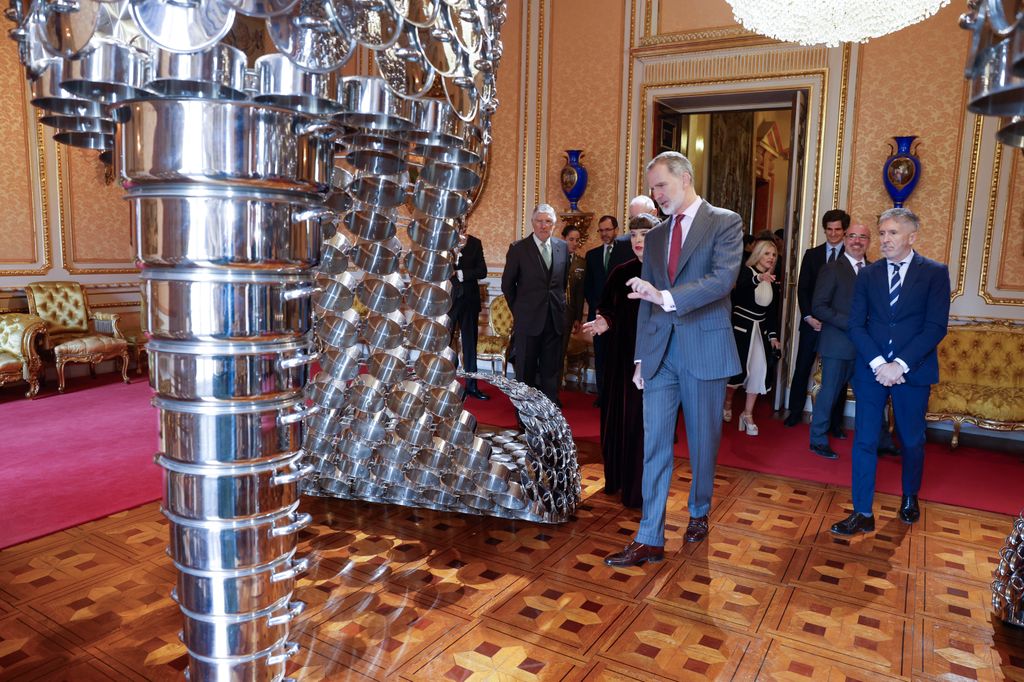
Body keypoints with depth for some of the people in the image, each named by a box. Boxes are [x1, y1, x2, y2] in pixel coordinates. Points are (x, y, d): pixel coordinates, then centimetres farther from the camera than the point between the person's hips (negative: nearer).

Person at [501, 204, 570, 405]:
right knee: (526, 370, 7)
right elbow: (507, 284, 3)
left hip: (555, 318, 3)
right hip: (528, 319, -3)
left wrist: (558, 302, 13)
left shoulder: (562, 247, 6)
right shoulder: (518, 249, -4)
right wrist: (518, 310, 6)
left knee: (551, 369, 8)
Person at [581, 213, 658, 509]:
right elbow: (608, 309, 9)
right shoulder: (621, 273, 6)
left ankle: (640, 489, 16)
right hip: (623, 358, 4)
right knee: (618, 417, 12)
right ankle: (617, 478, 29)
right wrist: (605, 321, -12)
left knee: (645, 421, 2)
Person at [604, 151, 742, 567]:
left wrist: (667, 296, -27)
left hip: (705, 349, -4)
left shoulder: (725, 223, -1)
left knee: (703, 442, 10)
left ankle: (699, 513, 34)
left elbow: (723, 278, -18)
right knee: (654, 446, 1)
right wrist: (641, 357, 11)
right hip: (660, 353, 4)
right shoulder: (655, 236, 15)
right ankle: (650, 540, 6)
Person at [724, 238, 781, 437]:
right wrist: (759, 278, -51)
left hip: (761, 330, 5)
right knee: (737, 368, -5)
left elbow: (773, 312, 12)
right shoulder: (745, 271, -8)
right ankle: (727, 404, 23)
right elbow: (740, 288, -33)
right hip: (740, 327, -5)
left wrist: (773, 335, 1)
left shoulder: (774, 282, 9)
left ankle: (748, 414, 7)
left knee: (760, 371, -4)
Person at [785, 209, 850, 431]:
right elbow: (802, 288, 4)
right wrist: (808, 317, -7)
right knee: (802, 368, 7)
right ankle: (795, 412, 21)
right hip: (812, 321, 2)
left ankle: (835, 421, 12)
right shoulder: (812, 254, 7)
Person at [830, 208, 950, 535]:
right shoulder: (868, 274, 6)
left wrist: (900, 364, -17)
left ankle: (910, 497, 38)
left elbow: (936, 327, -9)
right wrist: (878, 363, -13)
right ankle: (863, 514, 6)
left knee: (912, 440, 13)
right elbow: (856, 324, 0)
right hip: (871, 369, 2)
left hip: (913, 370, -1)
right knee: (864, 440, -1)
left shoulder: (935, 272, -1)